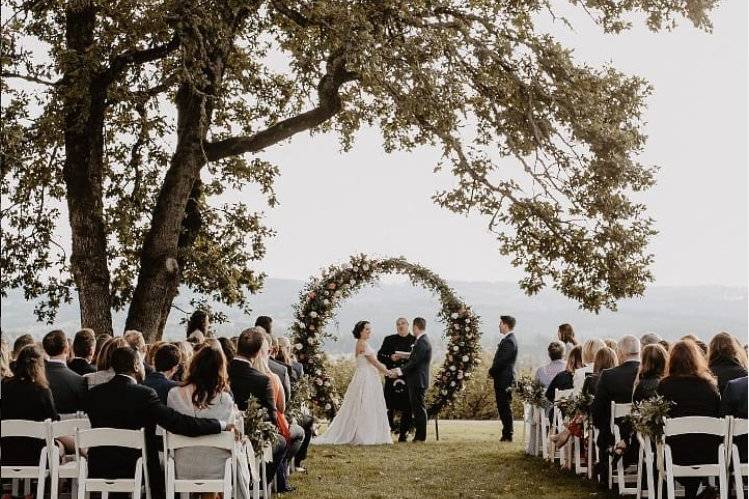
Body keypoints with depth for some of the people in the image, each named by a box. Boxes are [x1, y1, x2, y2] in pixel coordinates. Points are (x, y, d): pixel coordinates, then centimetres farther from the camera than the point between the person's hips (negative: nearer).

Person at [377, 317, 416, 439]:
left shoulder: (415, 340, 8)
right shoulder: (389, 339, 12)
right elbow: (380, 356, 9)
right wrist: (391, 357, -8)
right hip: (392, 376, 1)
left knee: (407, 408, -1)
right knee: (390, 406, -2)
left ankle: (403, 434, 5)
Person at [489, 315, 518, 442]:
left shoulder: (509, 342, -17)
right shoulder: (508, 340, 15)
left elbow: (502, 361, -21)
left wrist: (491, 372, -8)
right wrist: (493, 371, 9)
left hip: (504, 379, -10)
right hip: (502, 380, 10)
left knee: (505, 407, -5)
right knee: (502, 407, 12)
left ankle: (508, 435, -1)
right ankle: (507, 434, 17)